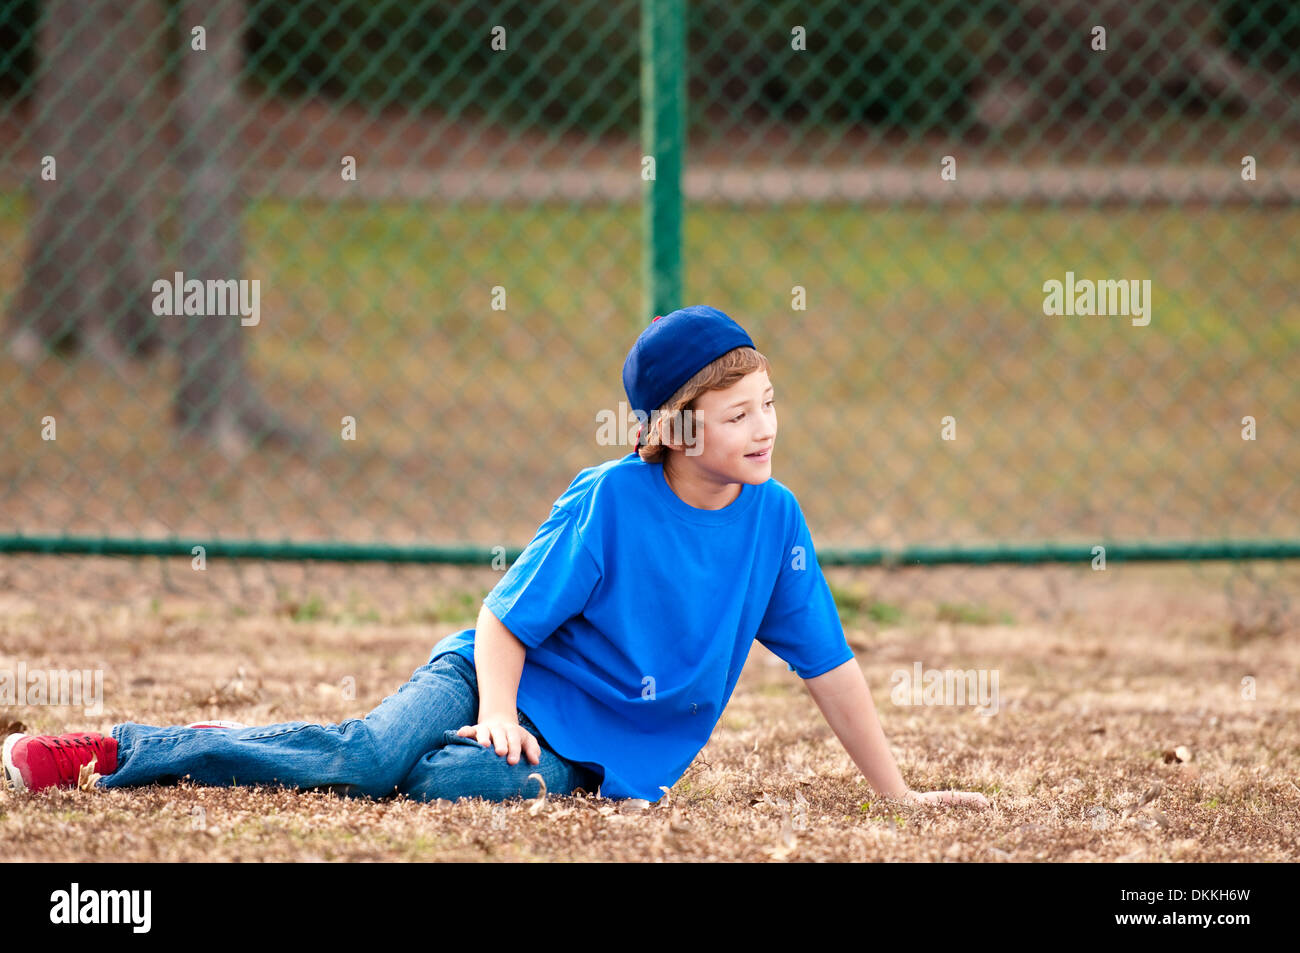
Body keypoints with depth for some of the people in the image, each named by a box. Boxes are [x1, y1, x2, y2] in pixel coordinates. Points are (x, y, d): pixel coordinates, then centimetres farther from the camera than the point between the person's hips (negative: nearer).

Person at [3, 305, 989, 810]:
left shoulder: (775, 520, -4)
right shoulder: (609, 499, -12)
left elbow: (828, 663, 4)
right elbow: (505, 616, -8)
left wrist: (896, 792, 5)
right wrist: (499, 708, -25)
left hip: (596, 751, 2)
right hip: (503, 673, -2)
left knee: (432, 781, -32)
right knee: (375, 748, -30)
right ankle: (122, 751, -27)